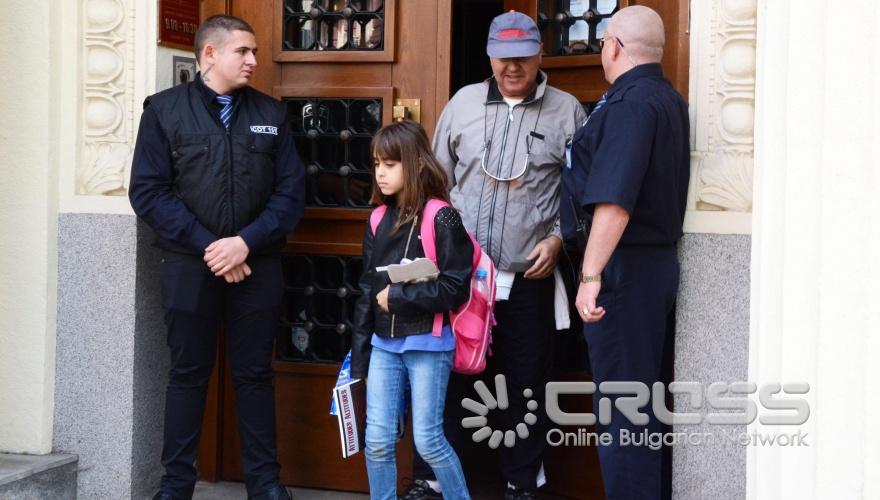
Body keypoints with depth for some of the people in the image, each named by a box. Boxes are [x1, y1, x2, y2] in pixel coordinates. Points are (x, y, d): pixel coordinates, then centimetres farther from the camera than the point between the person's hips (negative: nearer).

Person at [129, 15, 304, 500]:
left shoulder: (270, 113, 7)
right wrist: (206, 246, -14)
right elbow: (148, 191, -6)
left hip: (257, 265, 2)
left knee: (255, 373, 8)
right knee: (187, 374, 7)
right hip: (189, 265, -1)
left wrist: (247, 242, -12)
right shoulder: (165, 110, 0)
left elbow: (290, 191, 2)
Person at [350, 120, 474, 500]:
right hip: (384, 343, 5)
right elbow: (367, 291, 11)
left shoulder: (441, 217, -10)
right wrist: (359, 353, 9)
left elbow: (456, 287, -15)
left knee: (427, 440, 0)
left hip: (427, 344, -5)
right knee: (377, 440, 4)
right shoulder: (379, 220, 7)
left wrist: (398, 296, -14)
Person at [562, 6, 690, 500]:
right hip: (663, 260, 10)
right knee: (652, 395, 17)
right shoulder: (670, 100, 13)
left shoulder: (629, 104, -17)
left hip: (626, 267, -10)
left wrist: (591, 275, -31)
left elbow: (614, 201, -28)